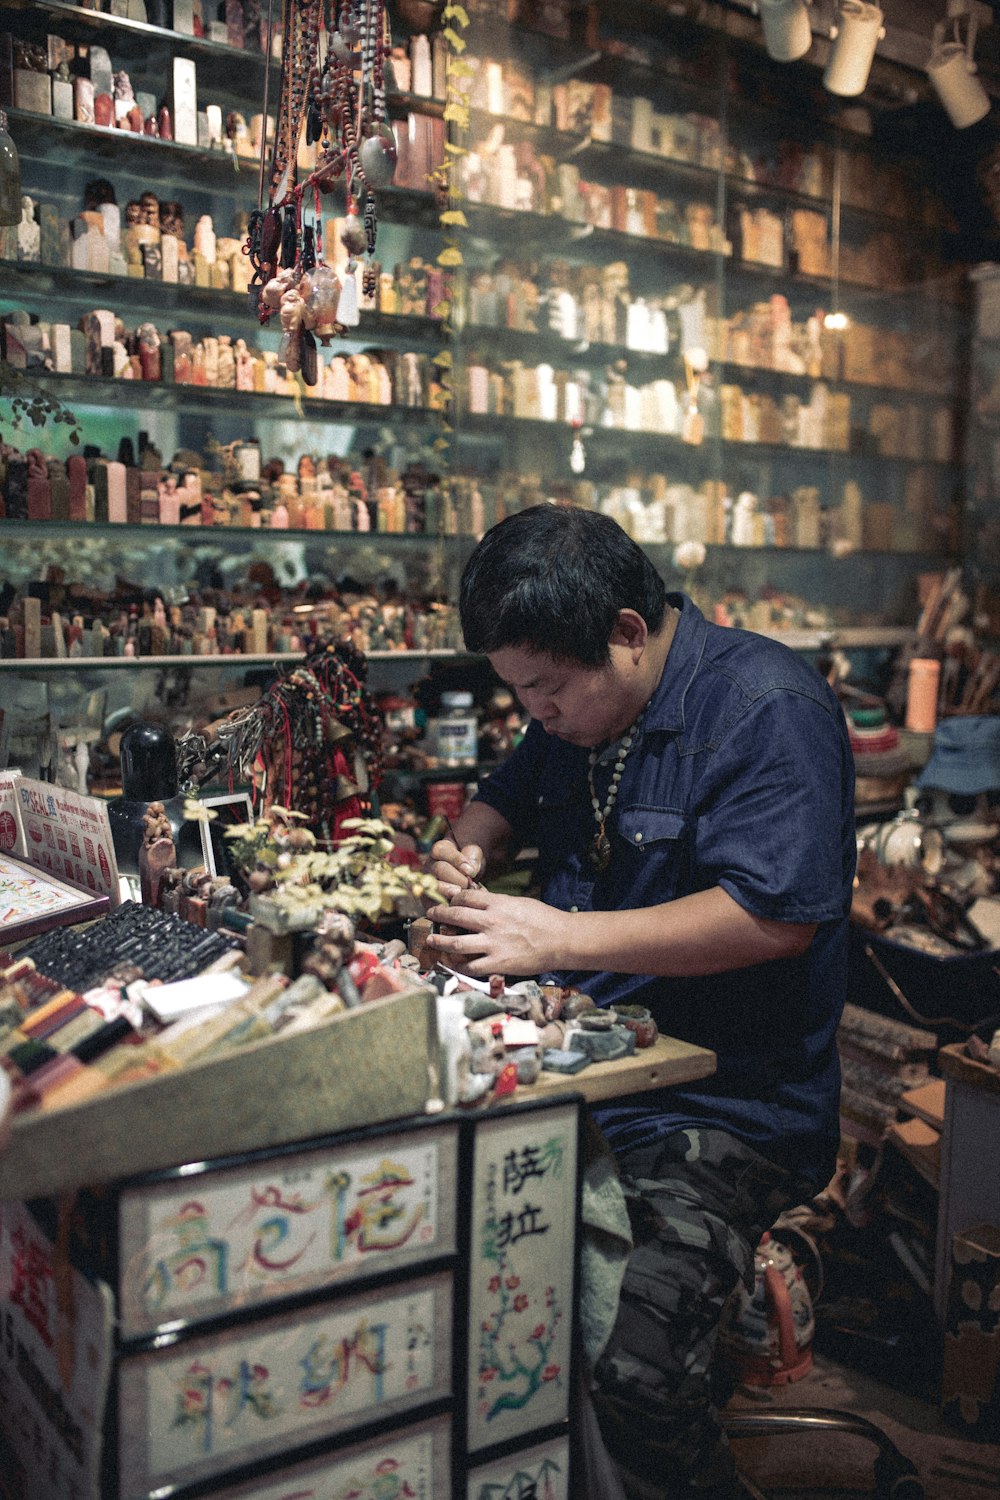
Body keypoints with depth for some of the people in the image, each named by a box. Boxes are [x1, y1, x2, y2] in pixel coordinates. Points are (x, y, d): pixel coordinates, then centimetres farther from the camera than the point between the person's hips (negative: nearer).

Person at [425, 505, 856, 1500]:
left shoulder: (766, 706, -15)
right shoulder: (572, 709, 10)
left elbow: (776, 916, -24)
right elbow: (506, 800, 28)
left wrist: (560, 938, -25)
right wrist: (466, 850, 4)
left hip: (723, 1109, -7)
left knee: (632, 1378, -26)